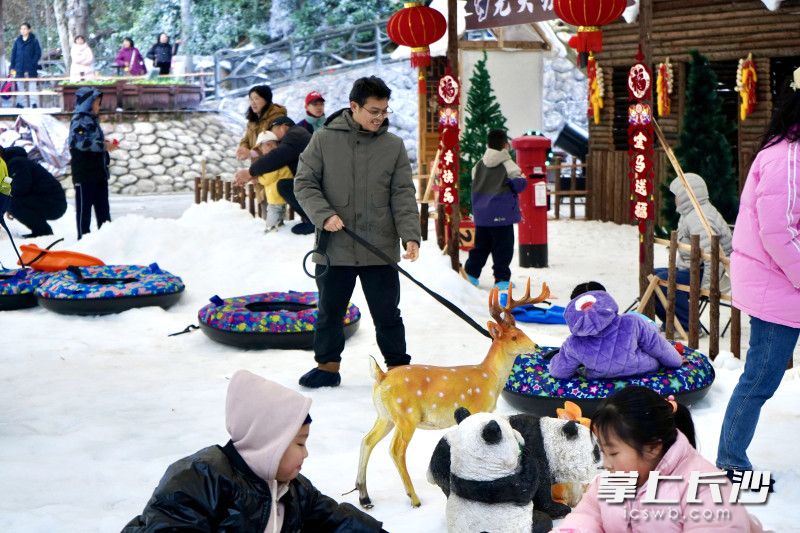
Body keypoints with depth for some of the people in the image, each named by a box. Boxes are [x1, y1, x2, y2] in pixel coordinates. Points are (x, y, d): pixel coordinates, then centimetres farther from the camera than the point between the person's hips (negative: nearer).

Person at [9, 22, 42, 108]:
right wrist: (13, 67, 4)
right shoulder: (17, 41, 11)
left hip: (31, 70, -4)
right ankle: (20, 104, 10)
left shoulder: (34, 41, 1)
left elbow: (38, 54, -1)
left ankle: (34, 104, -6)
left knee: (32, 87, -6)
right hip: (19, 70, 4)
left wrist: (33, 64, -12)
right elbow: (13, 54, 12)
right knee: (20, 87, 6)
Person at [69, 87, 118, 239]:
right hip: (84, 174, -9)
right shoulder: (79, 120, -10)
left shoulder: (92, 120, 18)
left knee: (103, 207, 12)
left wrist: (105, 143, 9)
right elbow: (80, 142, -24)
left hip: (98, 172, 9)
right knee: (84, 207, -3)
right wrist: (103, 146, -21)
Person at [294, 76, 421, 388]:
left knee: (387, 313, 8)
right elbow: (304, 183, 0)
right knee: (330, 311, 12)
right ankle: (327, 365, 28)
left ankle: (398, 367, 22)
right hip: (334, 248, 0)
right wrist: (324, 215, -16)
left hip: (380, 248, 0)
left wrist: (410, 235, -13)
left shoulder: (394, 146, 2)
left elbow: (403, 195, 0)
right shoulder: (324, 140, -1)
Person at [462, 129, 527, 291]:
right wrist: (513, 185, 11)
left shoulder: (479, 165, 5)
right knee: (503, 247, 1)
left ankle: (471, 273, 15)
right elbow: (520, 183, -9)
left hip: (481, 215, 5)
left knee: (481, 246, 16)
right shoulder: (508, 164, -10)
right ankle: (501, 279, 0)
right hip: (502, 215, -5)